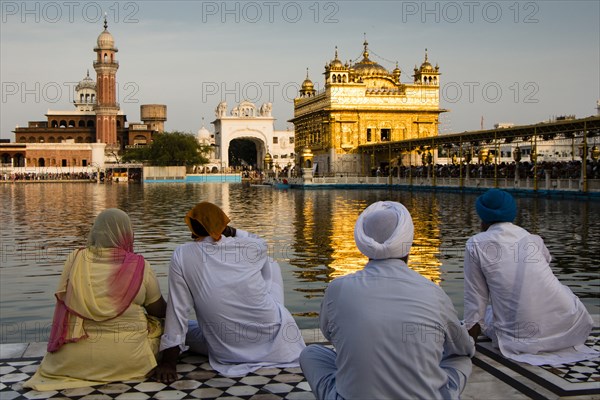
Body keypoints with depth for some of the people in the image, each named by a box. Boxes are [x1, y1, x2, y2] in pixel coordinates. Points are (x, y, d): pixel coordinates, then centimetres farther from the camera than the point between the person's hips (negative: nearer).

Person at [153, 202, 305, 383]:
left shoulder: (181, 256, -10)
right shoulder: (254, 247, -7)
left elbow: (177, 310, -10)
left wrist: (168, 362, -5)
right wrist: (233, 232, 10)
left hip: (227, 353, 0)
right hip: (275, 341, 1)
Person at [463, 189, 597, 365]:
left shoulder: (475, 244, 0)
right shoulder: (534, 240, 11)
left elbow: (475, 295, 2)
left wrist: (472, 332, 13)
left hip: (519, 335, -2)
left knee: (487, 315, 29)